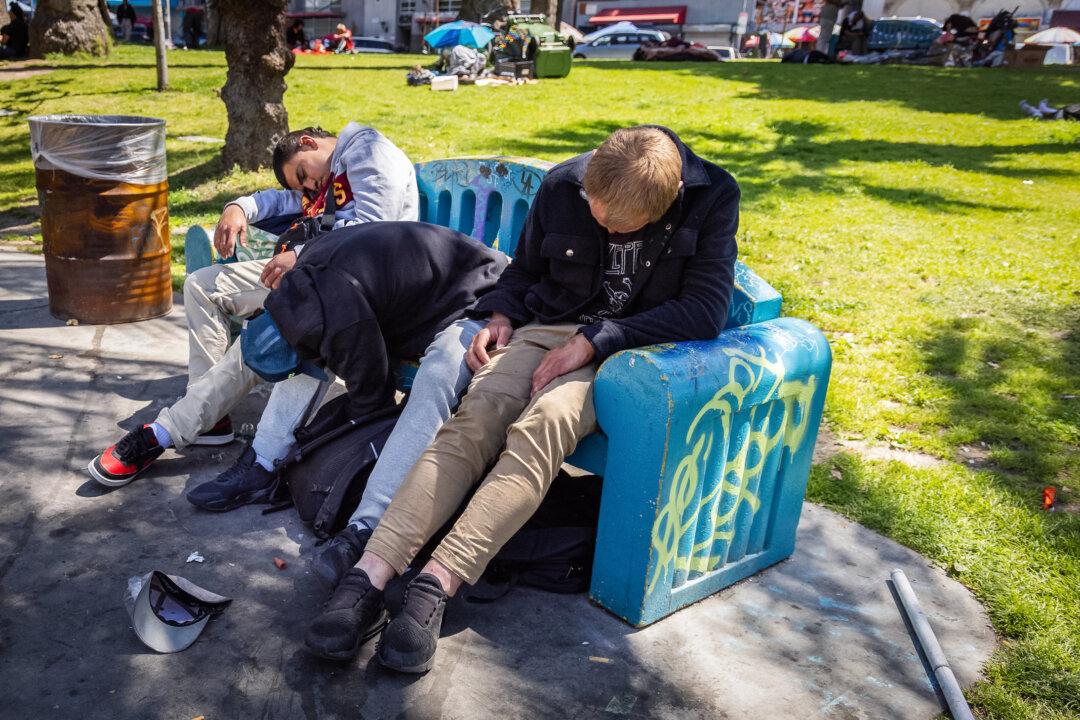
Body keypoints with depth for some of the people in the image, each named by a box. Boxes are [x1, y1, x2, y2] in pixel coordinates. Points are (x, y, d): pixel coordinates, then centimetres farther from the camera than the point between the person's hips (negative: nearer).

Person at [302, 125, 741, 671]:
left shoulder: (712, 198, -8)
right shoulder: (562, 186, 1)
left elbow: (707, 307, -16)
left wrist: (596, 338, -20)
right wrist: (501, 316, -4)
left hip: (634, 348, -3)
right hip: (549, 330, 3)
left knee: (542, 425, -34)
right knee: (473, 419, -27)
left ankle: (436, 585, -39)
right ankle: (371, 574, -33)